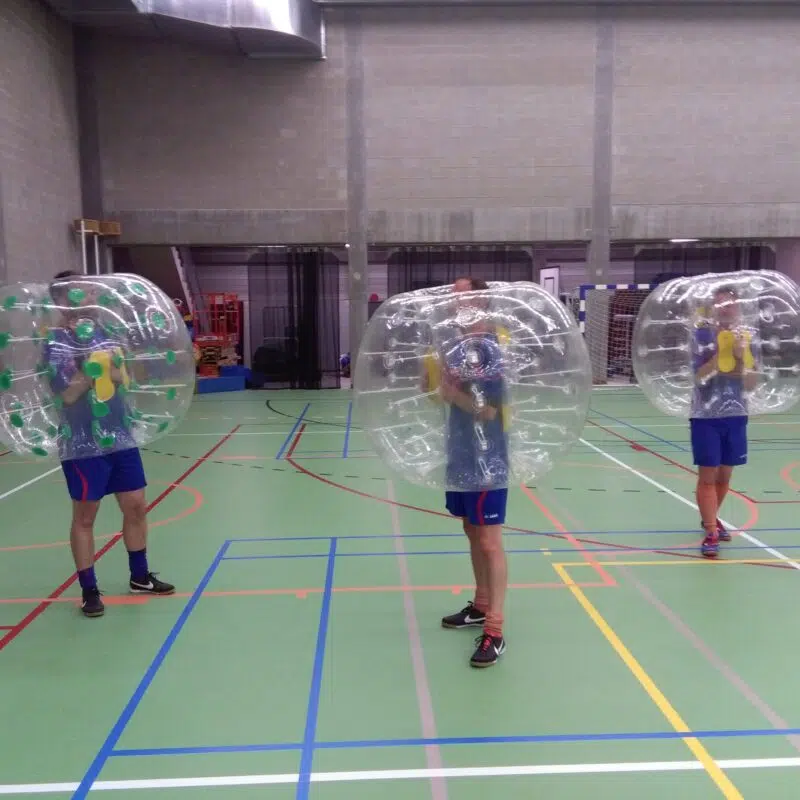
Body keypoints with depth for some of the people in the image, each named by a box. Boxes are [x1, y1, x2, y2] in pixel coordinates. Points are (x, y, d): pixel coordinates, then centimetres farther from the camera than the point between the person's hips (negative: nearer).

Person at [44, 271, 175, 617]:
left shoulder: (104, 334, 8)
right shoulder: (55, 342, -10)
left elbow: (123, 378, 7)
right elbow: (68, 394, -16)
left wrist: (100, 366, -9)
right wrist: (92, 365, -21)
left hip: (121, 437, 6)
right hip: (82, 444, -6)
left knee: (136, 506, 11)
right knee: (84, 516, 4)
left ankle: (140, 577, 28)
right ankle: (89, 591, 18)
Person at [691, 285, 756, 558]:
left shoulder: (745, 337, 4)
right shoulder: (701, 335, -7)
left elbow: (750, 384, 1)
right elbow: (699, 377, -16)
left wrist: (740, 358, -15)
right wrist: (722, 353, -25)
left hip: (735, 416, 4)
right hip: (706, 417, -4)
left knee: (725, 475, 14)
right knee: (707, 476, -3)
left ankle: (711, 519, 34)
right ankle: (710, 532, 3)